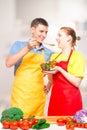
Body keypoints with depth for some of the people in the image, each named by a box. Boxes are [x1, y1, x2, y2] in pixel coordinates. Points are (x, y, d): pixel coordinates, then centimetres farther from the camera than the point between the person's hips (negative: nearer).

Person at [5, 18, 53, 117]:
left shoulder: (47, 52, 8)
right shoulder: (19, 45, 1)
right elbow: (8, 63, -13)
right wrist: (27, 48, -20)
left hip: (38, 97, 3)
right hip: (21, 95, -3)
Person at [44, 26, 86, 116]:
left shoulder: (77, 57, -6)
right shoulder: (54, 56, 12)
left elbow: (77, 83, -13)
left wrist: (60, 70, -17)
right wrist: (48, 72, 0)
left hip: (70, 99, -5)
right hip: (55, 97, 6)